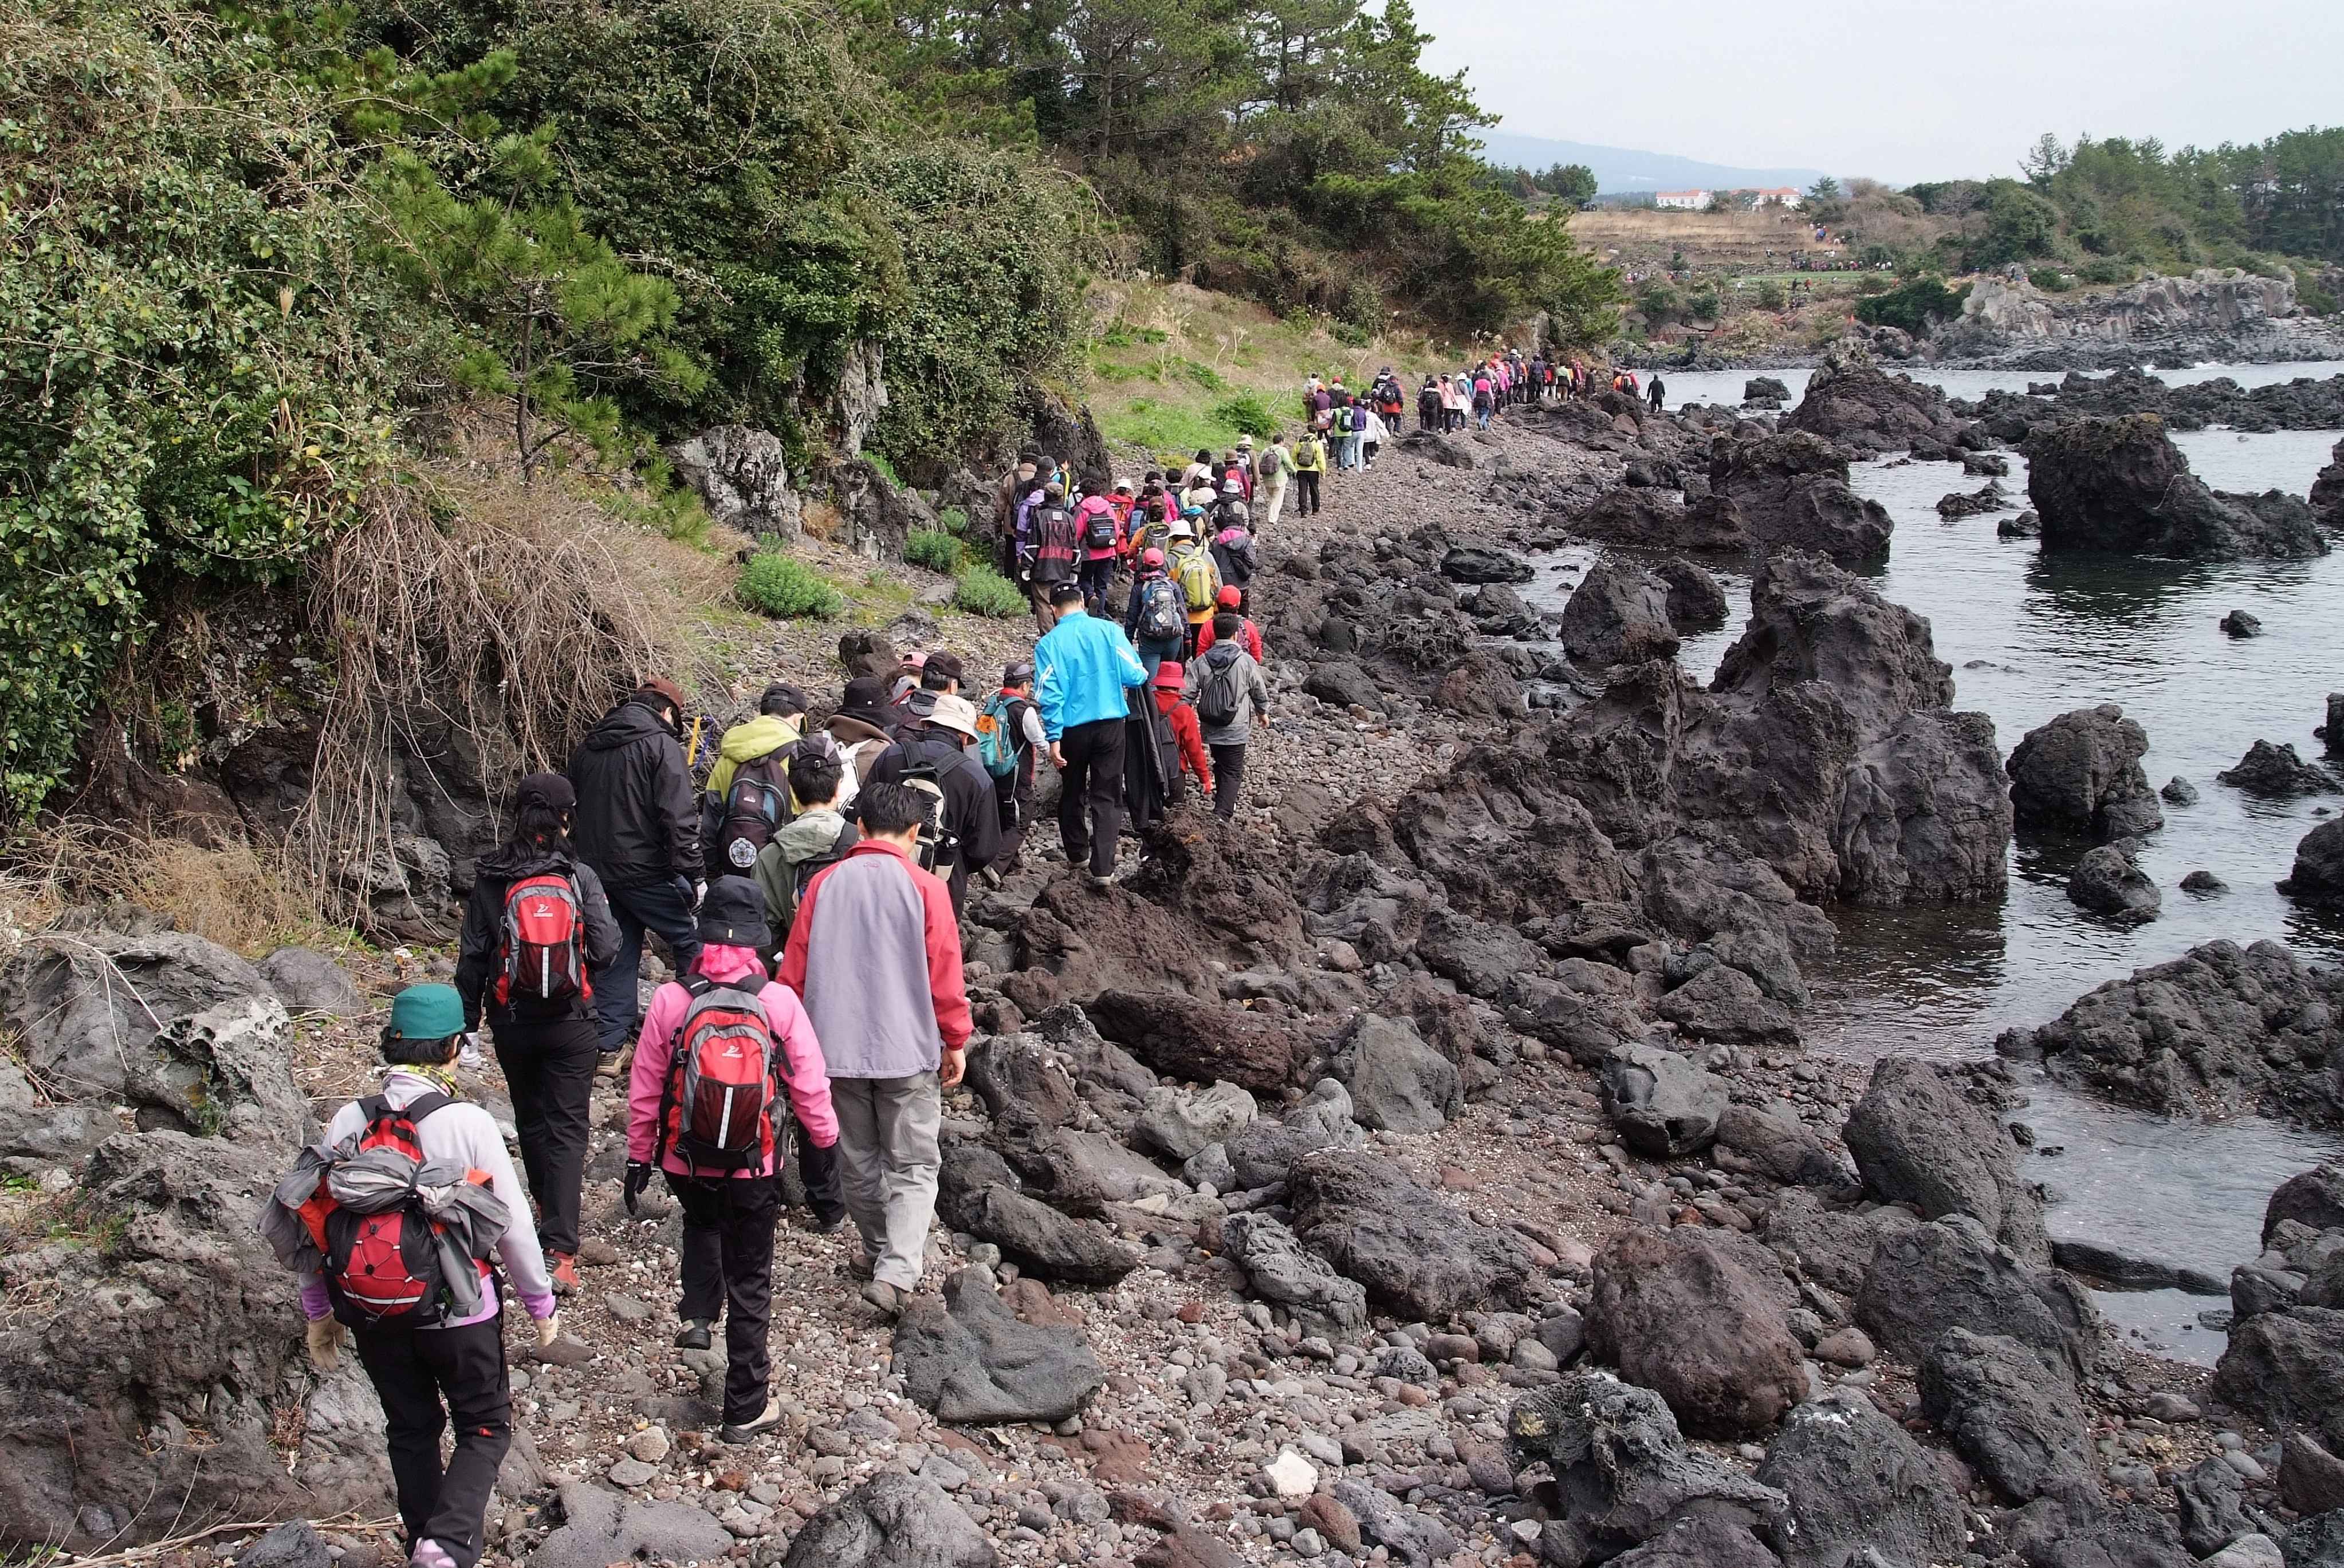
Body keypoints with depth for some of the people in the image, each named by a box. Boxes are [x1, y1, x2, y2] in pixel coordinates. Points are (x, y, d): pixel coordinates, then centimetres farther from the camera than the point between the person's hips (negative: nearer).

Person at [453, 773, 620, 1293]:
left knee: (531, 1119, 23)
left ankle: (548, 1209, 42)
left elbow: (472, 956, -3)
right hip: (571, 1022, -2)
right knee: (567, 1129, 0)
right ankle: (560, 1252, -9)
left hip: (512, 1021, 2)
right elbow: (606, 949, -12)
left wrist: (467, 1021, 6)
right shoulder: (579, 877, -11)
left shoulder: (489, 879, -6)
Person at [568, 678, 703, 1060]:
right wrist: (694, 874, -15)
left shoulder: (587, 747, 14)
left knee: (617, 953, 13)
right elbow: (679, 817, -16)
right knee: (692, 943, 4)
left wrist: (585, 862, 27)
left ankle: (609, 1045, 12)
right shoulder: (661, 744, -9)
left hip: (597, 870, 7)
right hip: (646, 870, -7)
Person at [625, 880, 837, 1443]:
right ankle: (747, 1410, 19)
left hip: (685, 1163, 1)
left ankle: (697, 1313, 18)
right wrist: (825, 1145, 9)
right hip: (755, 1169, -1)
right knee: (750, 1283, 12)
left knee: (701, 1225, 36)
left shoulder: (670, 1001, -12)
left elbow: (644, 1091, -4)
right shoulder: (779, 1002, -14)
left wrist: (638, 1158, 9)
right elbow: (810, 1085, -7)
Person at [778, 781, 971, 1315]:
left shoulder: (824, 884, 1)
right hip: (909, 1051, -3)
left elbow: (794, 971, 6)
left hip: (838, 1048, 3)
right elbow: (944, 976, -7)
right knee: (914, 1167, 3)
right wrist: (956, 1041, 6)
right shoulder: (925, 889, -8)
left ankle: (882, 1253, 31)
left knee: (858, 1161, 18)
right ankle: (897, 1271, -12)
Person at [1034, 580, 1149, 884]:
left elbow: (1050, 694, -11)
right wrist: (1140, 675, 16)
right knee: (1107, 796, 5)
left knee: (1072, 793, 20)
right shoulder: (1109, 630, -5)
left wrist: (1054, 738, -9)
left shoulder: (1049, 644, -6)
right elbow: (1135, 676, -7)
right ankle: (1103, 867, -3)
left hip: (1072, 729, 0)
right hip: (1111, 725, 0)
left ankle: (1078, 853, 33)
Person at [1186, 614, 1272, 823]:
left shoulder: (1201, 662, -3)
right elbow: (1260, 691, 3)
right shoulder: (1246, 661, -9)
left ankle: (1224, 803, 37)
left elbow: (1187, 694, -4)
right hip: (1236, 729, -4)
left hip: (1210, 728, 4)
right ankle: (1223, 813, -15)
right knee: (1232, 772, 0)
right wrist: (1263, 712, 21)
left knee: (1220, 766, 23)